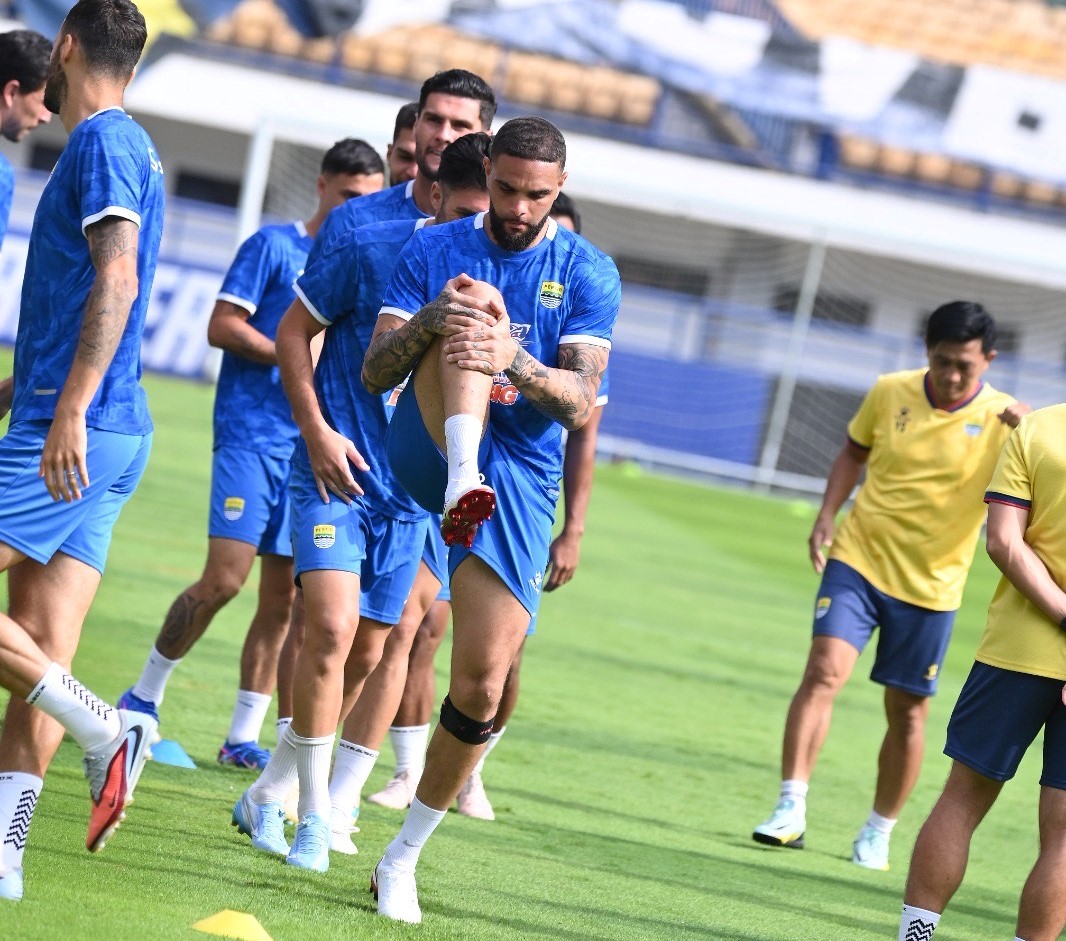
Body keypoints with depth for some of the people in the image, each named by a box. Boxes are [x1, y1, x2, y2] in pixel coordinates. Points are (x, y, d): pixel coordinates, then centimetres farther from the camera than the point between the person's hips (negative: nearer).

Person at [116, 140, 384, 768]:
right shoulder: (275, 245, 0)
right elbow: (223, 326, -6)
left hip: (313, 445, 5)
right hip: (252, 431, -5)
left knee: (283, 599, 3)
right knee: (224, 578, -13)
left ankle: (244, 736, 8)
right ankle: (146, 693, 4)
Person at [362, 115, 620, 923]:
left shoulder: (588, 274, 4)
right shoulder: (436, 249, 6)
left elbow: (580, 405, -8)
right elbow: (374, 372, -2)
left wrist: (518, 365, -30)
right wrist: (429, 318, -23)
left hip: (521, 474, 1)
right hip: (426, 455, -1)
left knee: (484, 678, -9)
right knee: (477, 298, -25)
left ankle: (403, 858, 9)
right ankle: (462, 484, -50)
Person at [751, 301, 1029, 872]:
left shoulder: (1001, 422, -10)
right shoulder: (889, 393, -3)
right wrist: (826, 518, 2)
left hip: (931, 585, -1)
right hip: (859, 559, 1)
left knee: (907, 711, 7)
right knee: (824, 670, -17)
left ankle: (879, 831, 23)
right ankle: (791, 810, -17)